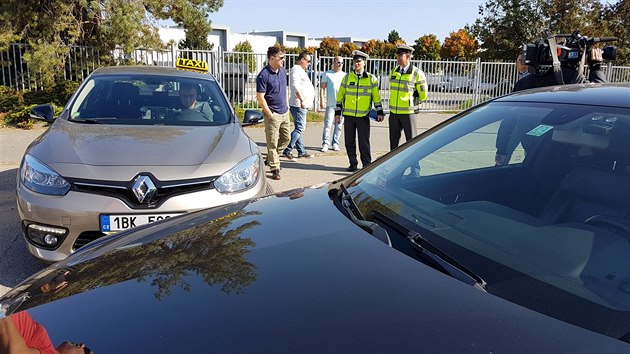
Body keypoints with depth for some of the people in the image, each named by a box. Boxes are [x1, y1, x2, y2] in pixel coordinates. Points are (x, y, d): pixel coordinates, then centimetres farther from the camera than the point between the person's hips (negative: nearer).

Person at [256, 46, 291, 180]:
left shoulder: (282, 71, 7)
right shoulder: (264, 75, -16)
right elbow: (260, 98, -16)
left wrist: (286, 105, 15)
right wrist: (269, 114, -15)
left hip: (284, 112, 8)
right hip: (273, 114, -8)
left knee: (286, 138, 17)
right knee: (272, 143, -1)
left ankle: (271, 158, 34)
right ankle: (275, 169, 6)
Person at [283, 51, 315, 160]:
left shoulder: (301, 70, 22)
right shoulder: (296, 69, -11)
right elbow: (296, 86, -23)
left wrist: (305, 102, 26)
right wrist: (302, 100, -28)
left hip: (303, 105, 11)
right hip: (299, 105, -11)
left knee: (300, 128, 12)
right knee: (300, 128, -13)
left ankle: (301, 151, 17)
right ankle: (287, 150, -14)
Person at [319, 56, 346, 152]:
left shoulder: (345, 75, 12)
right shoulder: (327, 74, 5)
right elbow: (322, 88, 4)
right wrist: (322, 101, -5)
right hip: (330, 104, -3)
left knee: (339, 125, 5)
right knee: (328, 125, -9)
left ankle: (335, 143, 14)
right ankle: (325, 144, -4)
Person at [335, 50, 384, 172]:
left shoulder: (371, 79, 4)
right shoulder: (347, 77, 7)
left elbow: (376, 97, 8)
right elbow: (340, 96, 9)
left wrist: (379, 112, 2)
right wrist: (337, 112, 5)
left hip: (363, 116, -2)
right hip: (348, 115, 2)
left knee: (364, 141, -1)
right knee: (349, 141, 6)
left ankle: (367, 165, 9)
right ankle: (353, 164, 17)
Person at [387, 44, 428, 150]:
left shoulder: (417, 73, -8)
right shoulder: (393, 72, 7)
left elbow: (423, 96, -1)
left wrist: (412, 103, 6)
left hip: (408, 113, -5)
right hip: (394, 113, 5)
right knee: (393, 141, 12)